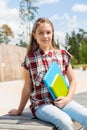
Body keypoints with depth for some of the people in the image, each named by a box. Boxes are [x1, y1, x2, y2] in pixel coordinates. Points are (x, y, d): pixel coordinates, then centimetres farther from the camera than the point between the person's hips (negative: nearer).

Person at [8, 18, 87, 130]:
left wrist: (68, 98, -7)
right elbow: (27, 88, 9)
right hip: (41, 104, -2)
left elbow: (72, 80, 11)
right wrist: (19, 110, 16)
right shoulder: (30, 59, 1)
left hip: (61, 101, 3)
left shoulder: (63, 55, 5)